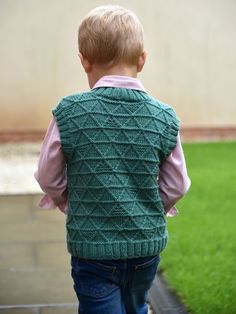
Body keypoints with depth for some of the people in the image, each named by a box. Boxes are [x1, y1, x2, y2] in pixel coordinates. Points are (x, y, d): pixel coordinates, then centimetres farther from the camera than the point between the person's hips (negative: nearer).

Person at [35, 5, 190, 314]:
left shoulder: (69, 113, -12)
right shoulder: (163, 117, -6)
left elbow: (49, 178, -1)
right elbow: (176, 186, 2)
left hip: (93, 245, -3)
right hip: (147, 242, 3)